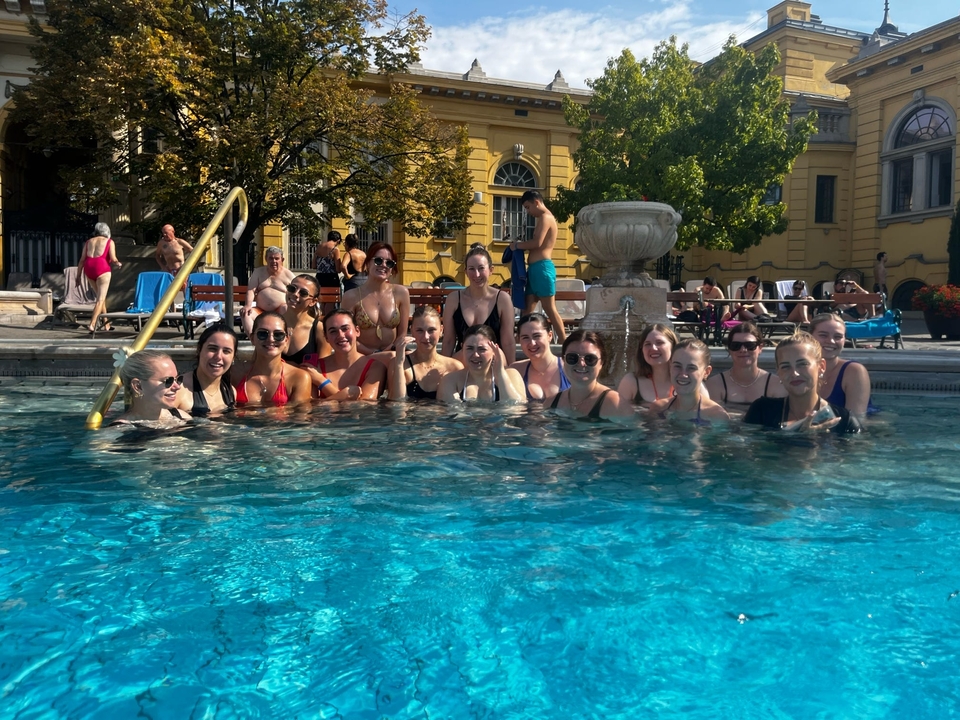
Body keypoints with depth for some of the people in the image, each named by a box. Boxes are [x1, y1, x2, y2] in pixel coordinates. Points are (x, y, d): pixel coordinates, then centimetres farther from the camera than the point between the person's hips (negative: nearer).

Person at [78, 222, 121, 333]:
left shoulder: (89, 241, 20)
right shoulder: (109, 241, 8)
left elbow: (82, 260, 13)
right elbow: (113, 259, -4)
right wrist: (119, 264, 17)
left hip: (88, 268, 5)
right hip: (102, 268, -5)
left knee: (101, 296, 18)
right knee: (100, 298, -5)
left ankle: (106, 324, 21)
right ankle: (92, 324, -18)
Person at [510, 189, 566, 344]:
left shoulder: (545, 217, -7)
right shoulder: (544, 218, 23)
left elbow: (537, 243, -19)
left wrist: (517, 245, -7)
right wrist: (521, 244, 5)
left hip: (542, 267, -10)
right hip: (535, 268, 10)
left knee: (549, 308, -8)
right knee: (528, 307, 8)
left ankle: (563, 341, -4)